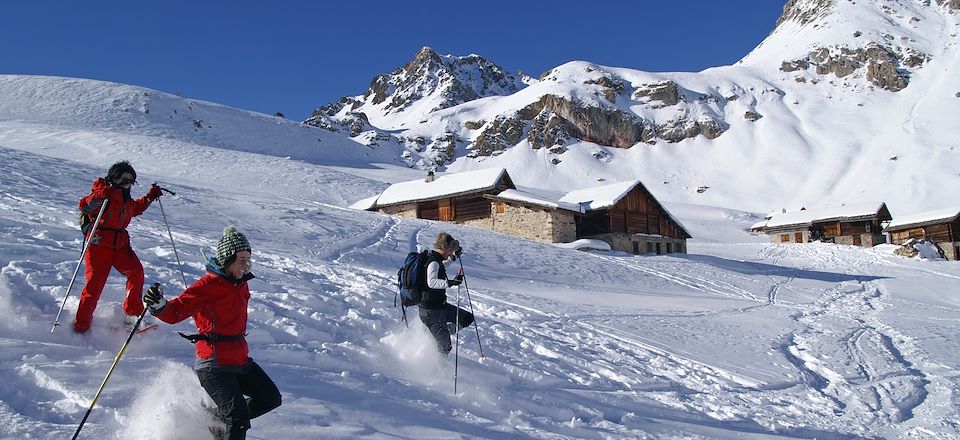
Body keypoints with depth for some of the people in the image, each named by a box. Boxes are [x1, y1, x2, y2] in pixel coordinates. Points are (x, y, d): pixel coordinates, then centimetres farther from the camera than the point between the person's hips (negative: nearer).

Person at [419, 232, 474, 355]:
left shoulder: (436, 260, 8)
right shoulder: (433, 262, -21)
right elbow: (431, 282, -39)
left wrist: (454, 257, 34)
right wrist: (451, 282, -48)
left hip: (440, 306, 10)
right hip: (431, 311, -10)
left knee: (468, 318, 14)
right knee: (445, 347, -3)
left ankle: (439, 332, 17)